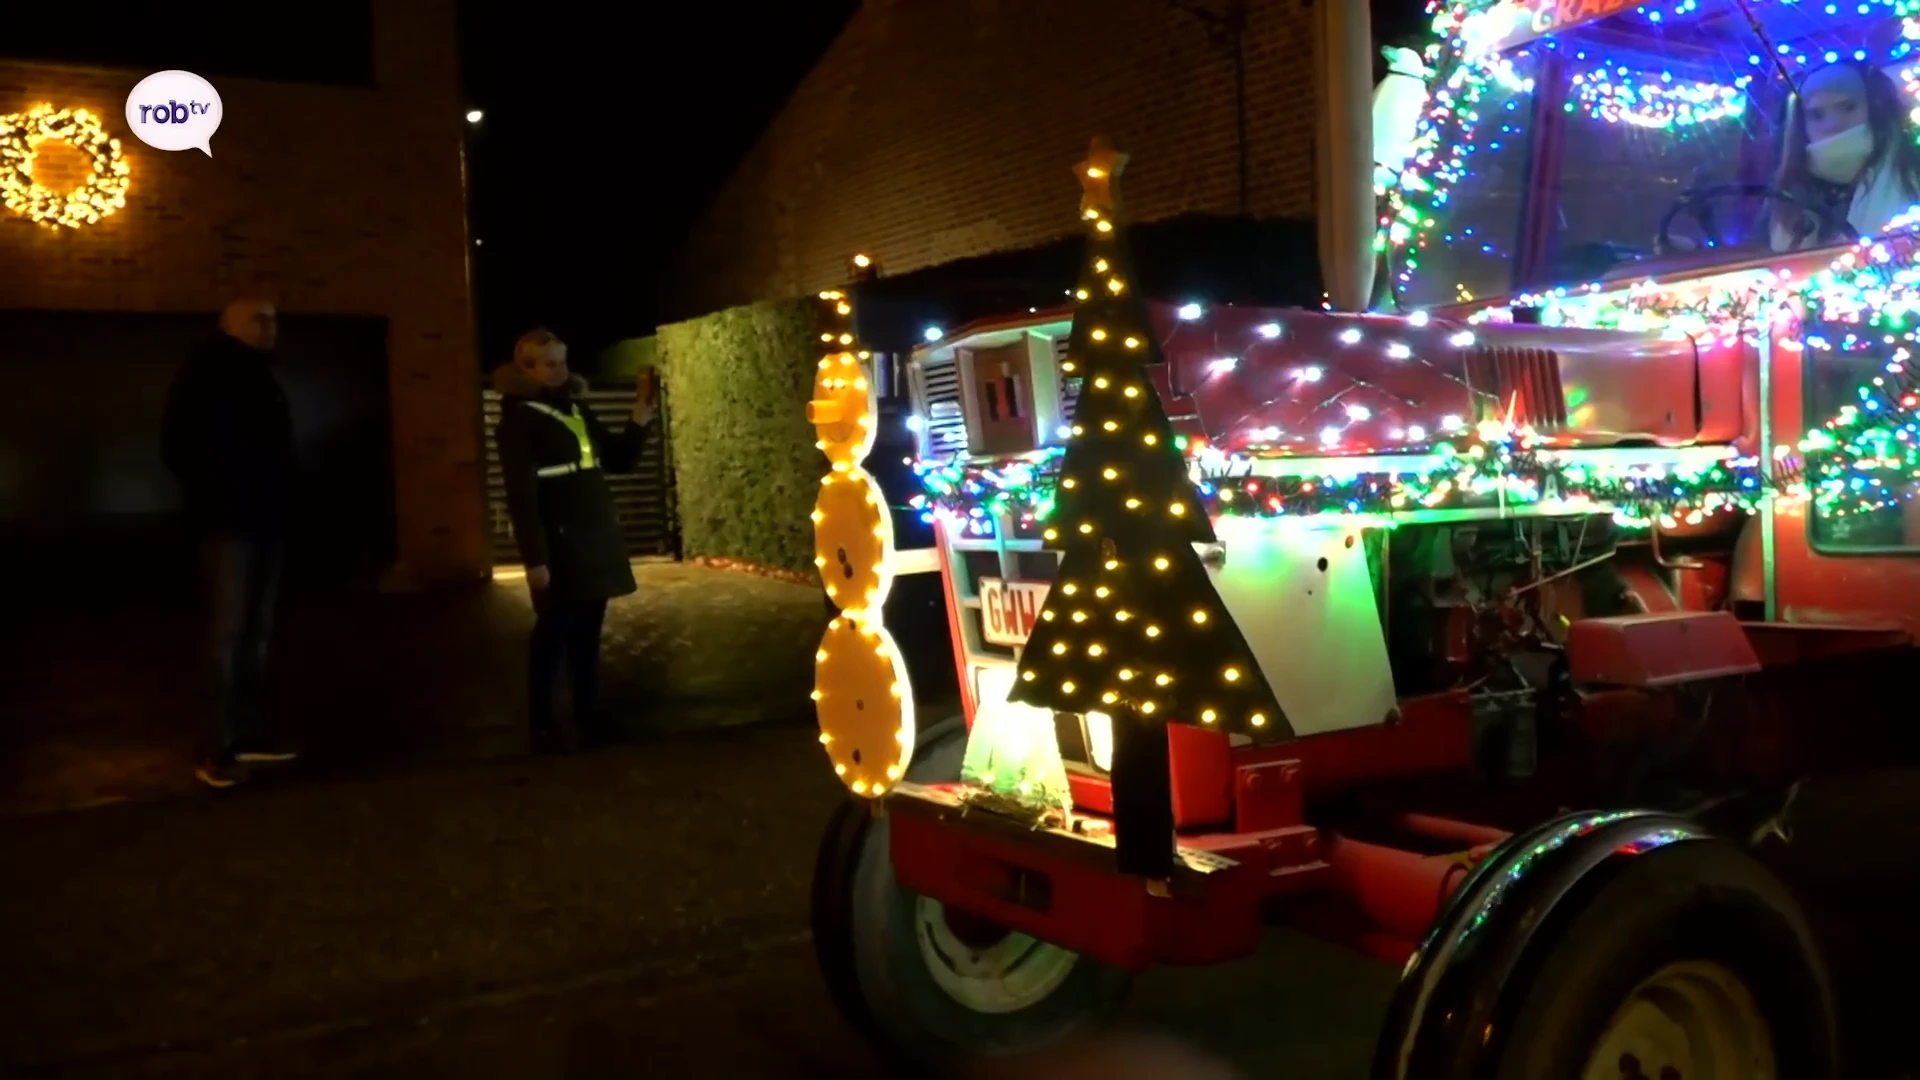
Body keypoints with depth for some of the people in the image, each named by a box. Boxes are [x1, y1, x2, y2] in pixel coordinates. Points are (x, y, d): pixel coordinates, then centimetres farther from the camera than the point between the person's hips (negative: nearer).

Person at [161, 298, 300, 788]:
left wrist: (279, 501, 6)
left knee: (256, 630, 9)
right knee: (229, 630, -11)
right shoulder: (206, 372, -3)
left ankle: (247, 731, 15)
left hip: (266, 519, 8)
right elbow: (178, 444, -10)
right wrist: (215, 495, -11)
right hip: (229, 521, -8)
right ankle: (222, 745, -9)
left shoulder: (259, 379, 20)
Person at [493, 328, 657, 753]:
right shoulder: (518, 421, -8)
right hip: (559, 545, -6)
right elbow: (521, 496, -14)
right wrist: (534, 557, -19)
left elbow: (619, 461, 20)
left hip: (597, 541, 6)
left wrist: (638, 422, 3)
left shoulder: (579, 410, 14)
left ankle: (588, 711, 21)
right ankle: (542, 722, 10)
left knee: (588, 629, 12)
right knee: (554, 630, 0)